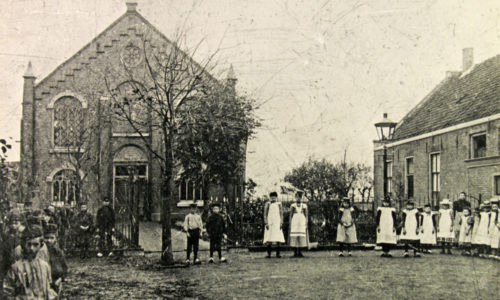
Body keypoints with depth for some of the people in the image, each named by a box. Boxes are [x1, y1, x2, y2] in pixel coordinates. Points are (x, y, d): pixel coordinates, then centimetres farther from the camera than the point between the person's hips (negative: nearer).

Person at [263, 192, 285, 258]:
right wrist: (266, 223, -8)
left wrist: (281, 223, -1)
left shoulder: (279, 204, 10)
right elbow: (265, 214, 2)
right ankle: (269, 254, -4)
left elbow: (281, 214, 9)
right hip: (269, 223, -2)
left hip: (277, 223, 2)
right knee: (269, 239, -6)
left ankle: (278, 253, 1)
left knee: (278, 239, -3)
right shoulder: (267, 204, 4)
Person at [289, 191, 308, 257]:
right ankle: (295, 253, -1)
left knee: (302, 238, -2)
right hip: (294, 224, -1)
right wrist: (290, 225, -1)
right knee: (294, 238, -5)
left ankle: (300, 252, 3)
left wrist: (306, 225, 1)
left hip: (302, 224, 1)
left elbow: (306, 216, 9)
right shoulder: (292, 206, 5)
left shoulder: (304, 206, 7)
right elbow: (290, 216, 6)